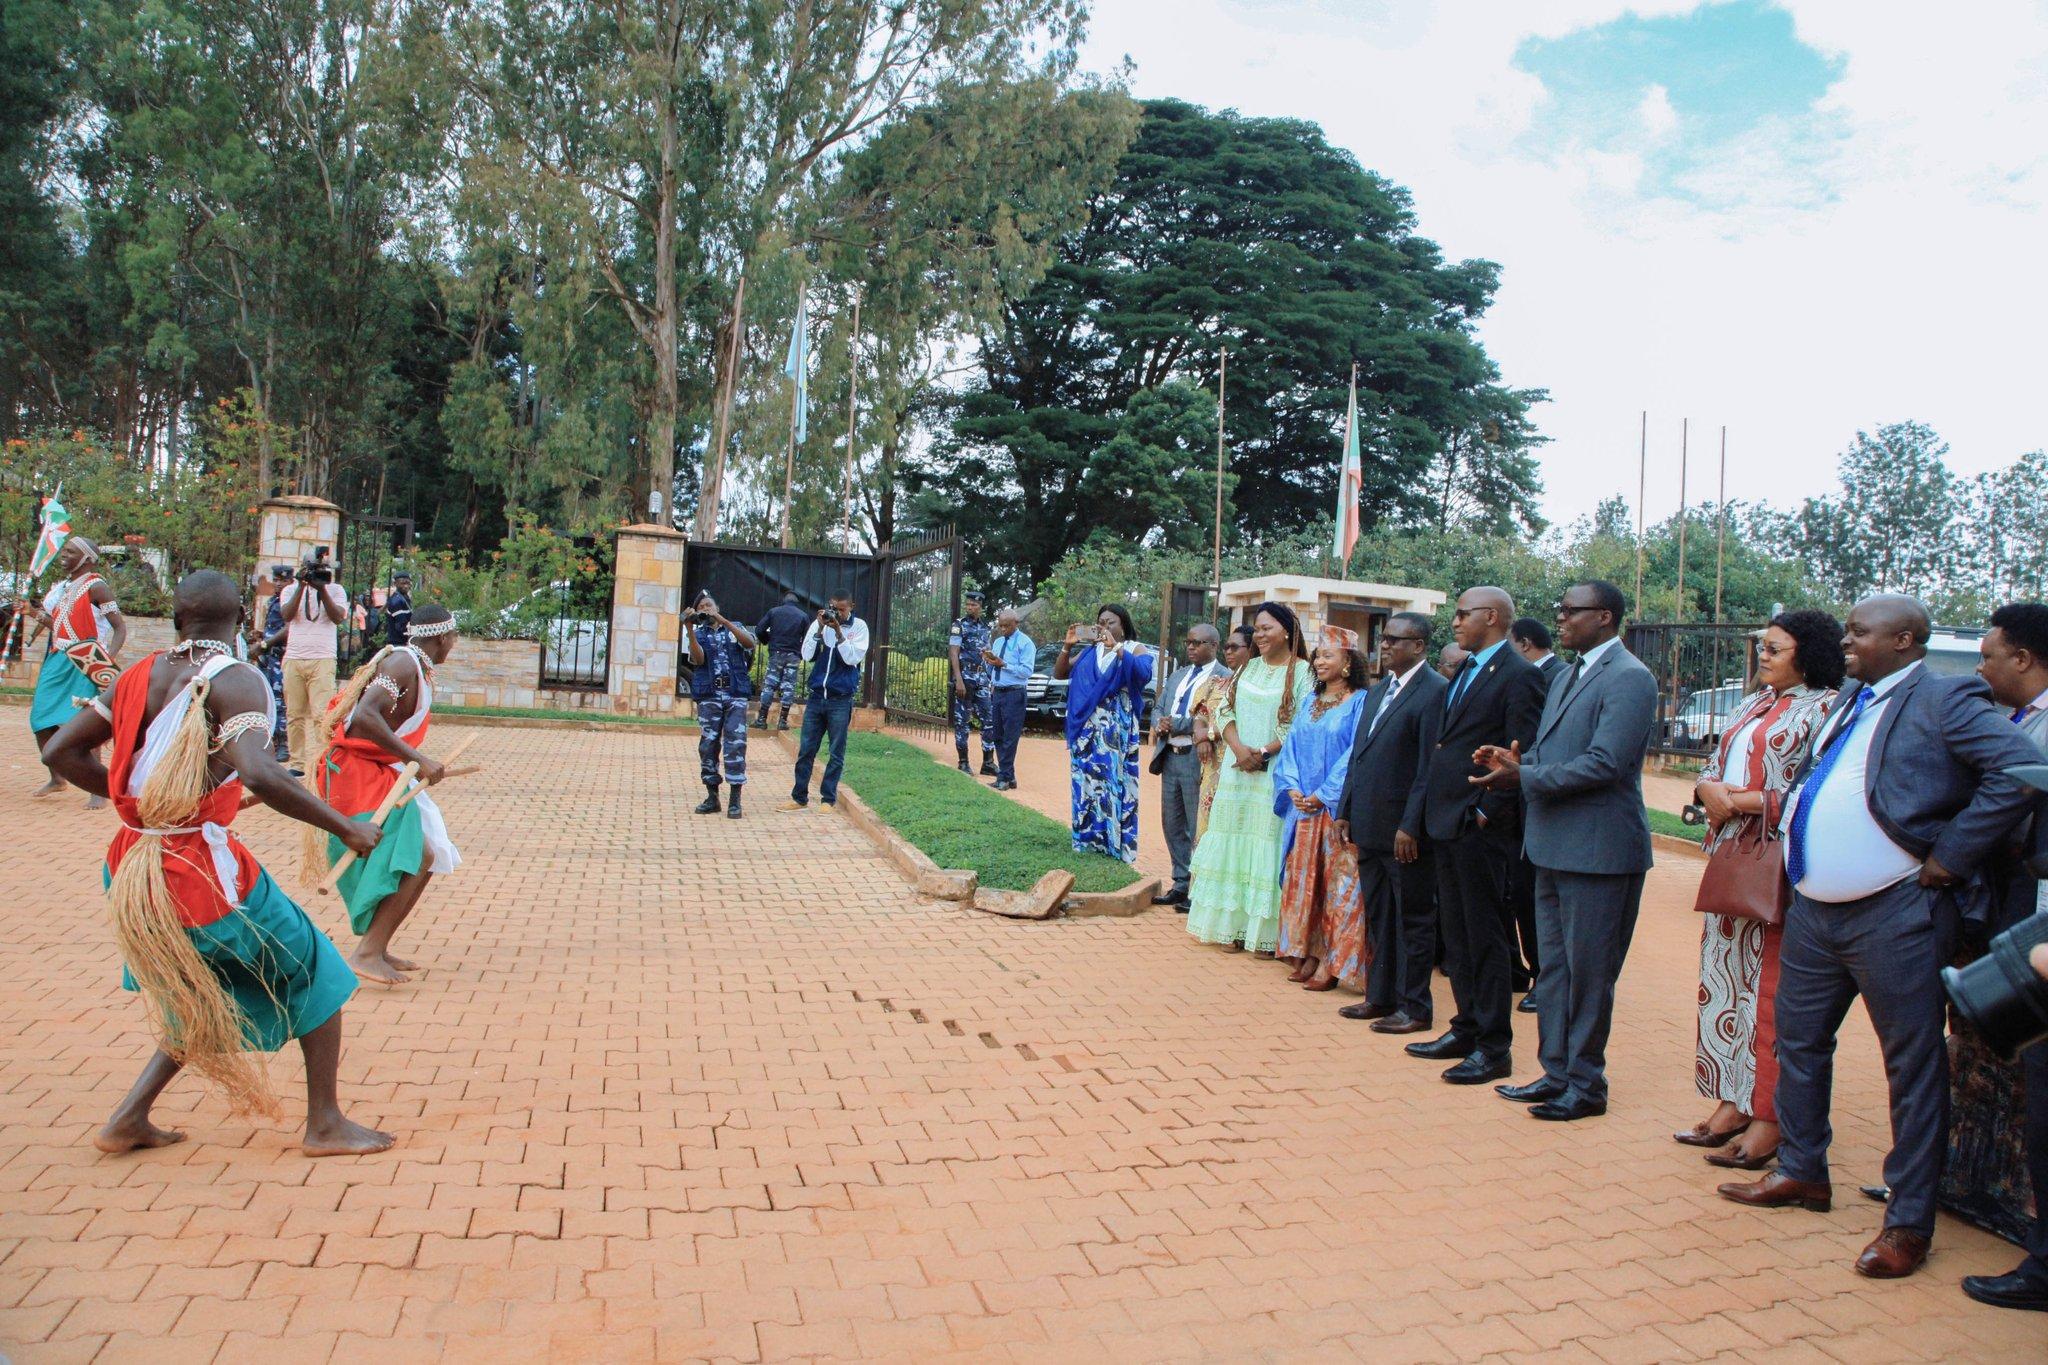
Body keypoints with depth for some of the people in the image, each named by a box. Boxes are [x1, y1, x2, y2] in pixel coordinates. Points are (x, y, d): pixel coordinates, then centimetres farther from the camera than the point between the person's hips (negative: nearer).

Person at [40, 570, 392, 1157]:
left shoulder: (141, 674, 6)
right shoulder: (235, 681, -14)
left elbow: (60, 750, 9)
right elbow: (258, 774, -30)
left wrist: (145, 800, 15)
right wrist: (344, 827, -23)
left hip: (136, 869, 7)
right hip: (204, 864, -7)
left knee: (206, 997, 27)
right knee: (315, 974, 10)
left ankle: (129, 1119, 23)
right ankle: (325, 1126, 14)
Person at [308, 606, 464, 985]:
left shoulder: (414, 665, 15)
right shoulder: (405, 664, -15)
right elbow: (365, 717, -29)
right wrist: (418, 760, -30)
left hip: (379, 774, 10)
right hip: (358, 774, -10)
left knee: (425, 857, 11)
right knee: (416, 858, -16)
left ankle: (376, 949, 16)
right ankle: (367, 954, -15)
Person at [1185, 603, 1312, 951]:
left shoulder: (1302, 672, -4)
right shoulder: (1248, 668, 13)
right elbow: (1225, 712, 8)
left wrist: (1263, 752, -16)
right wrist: (1239, 748, -9)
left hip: (1275, 772, -5)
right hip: (1236, 770, 6)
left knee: (1266, 842, -5)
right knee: (1233, 842, 6)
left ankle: (1264, 930, 2)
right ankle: (1233, 924, 13)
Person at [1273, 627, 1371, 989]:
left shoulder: (1360, 701, -5)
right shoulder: (1310, 702, 15)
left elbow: (1355, 755, -12)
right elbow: (1291, 748, 12)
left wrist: (1322, 795, -15)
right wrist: (1292, 788, -4)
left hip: (1337, 809, -6)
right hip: (1302, 809, 6)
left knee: (1338, 886, -3)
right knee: (1303, 882, 8)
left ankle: (1331, 964, 2)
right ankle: (1307, 955, 16)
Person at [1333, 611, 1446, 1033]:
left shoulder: (1435, 691, -12)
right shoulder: (1379, 690, 15)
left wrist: (1411, 826, -20)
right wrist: (1345, 811, 13)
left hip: (1404, 829, -8)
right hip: (1370, 826, 8)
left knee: (1413, 919, 4)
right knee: (1378, 917, 16)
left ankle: (1415, 1008, 14)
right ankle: (1382, 996, 28)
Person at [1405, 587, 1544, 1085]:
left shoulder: (1518, 675, -12)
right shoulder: (1465, 672, 16)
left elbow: (1522, 758, -17)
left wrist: (1486, 811, -17)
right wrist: (1428, 807, 11)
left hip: (1479, 825, -9)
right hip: (1448, 821, 9)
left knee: (1483, 936, -1)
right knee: (1456, 933, 15)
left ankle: (1493, 1047, 8)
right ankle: (1467, 1028, 26)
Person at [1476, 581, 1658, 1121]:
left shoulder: (1629, 679, -14)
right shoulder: (1569, 676, 16)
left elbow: (1604, 764, -23)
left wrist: (1524, 776, -19)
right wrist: (1518, 762, -2)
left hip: (1598, 849, -9)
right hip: (1554, 847, 9)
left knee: (1588, 972, 2)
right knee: (1554, 968, 16)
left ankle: (1586, 1086, 15)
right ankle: (1556, 1073, 27)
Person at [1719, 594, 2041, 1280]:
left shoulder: (1944, 701, -10)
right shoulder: (1849, 703, 14)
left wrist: (1949, 856, -19)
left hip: (1895, 915, -8)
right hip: (1813, 911, 9)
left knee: (1912, 1063, 4)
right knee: (1799, 1040, 17)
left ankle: (1909, 1222, 14)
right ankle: (1802, 1171, 34)